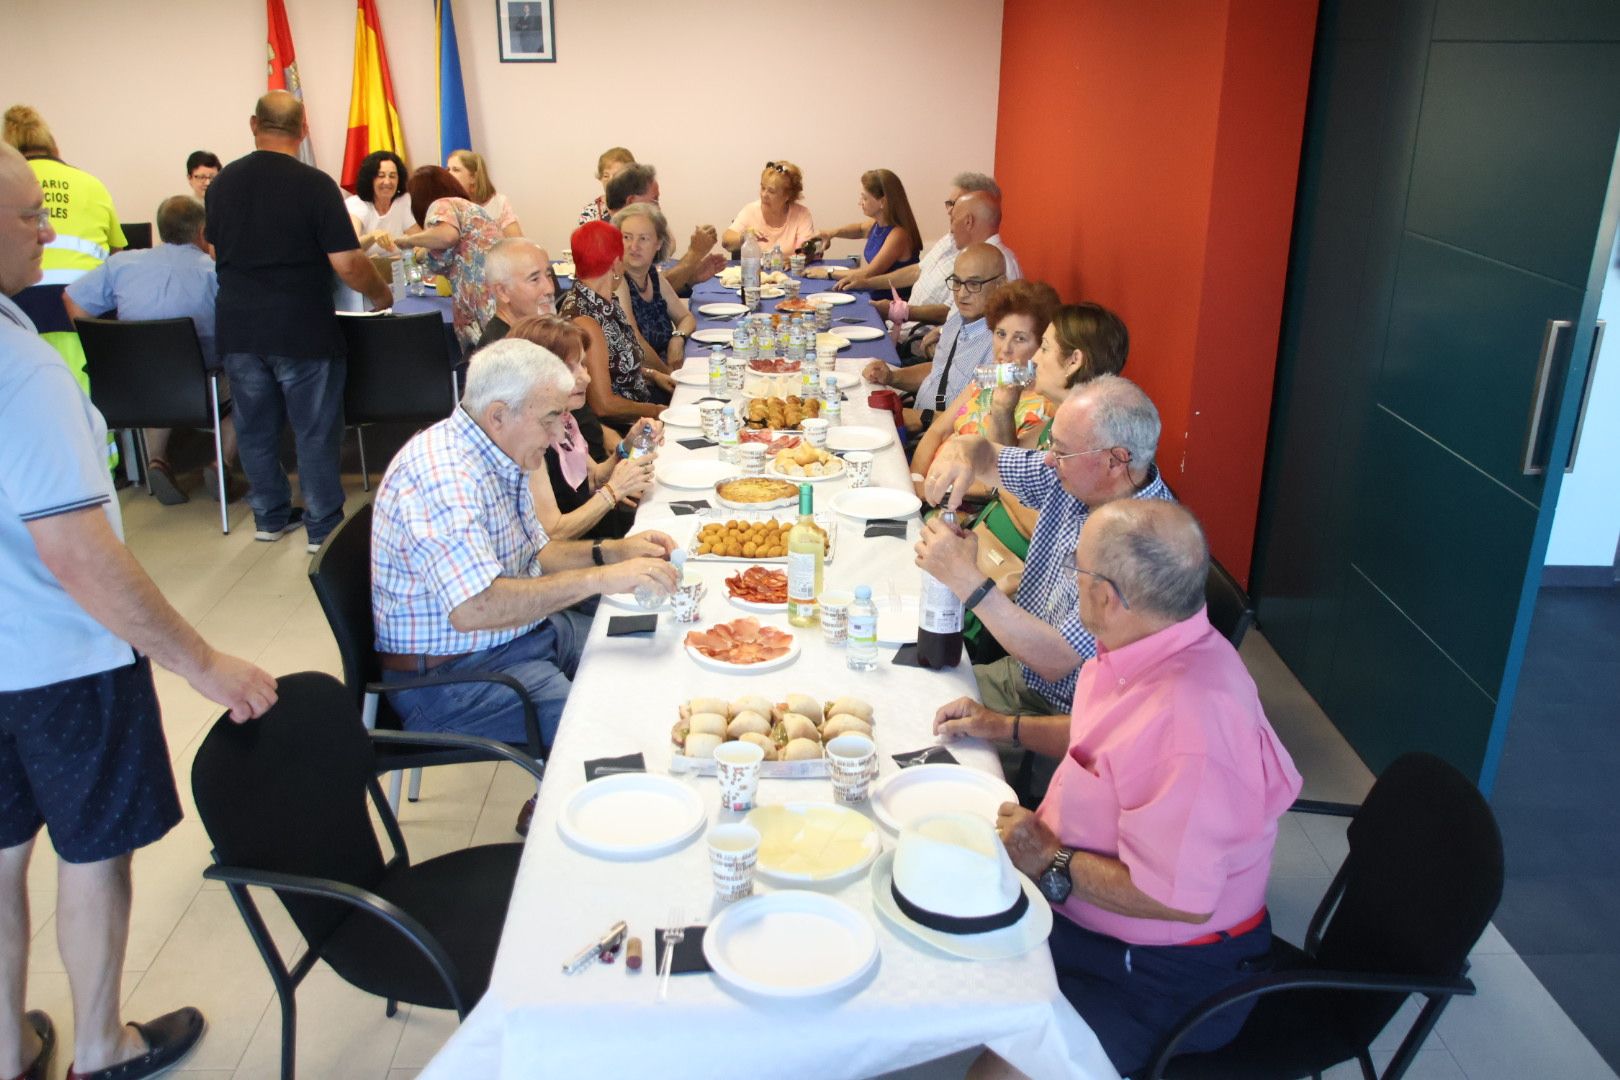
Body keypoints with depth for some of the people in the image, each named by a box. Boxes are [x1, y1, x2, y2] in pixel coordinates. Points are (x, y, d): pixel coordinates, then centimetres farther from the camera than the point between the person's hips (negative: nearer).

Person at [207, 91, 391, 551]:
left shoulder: (223, 182, 4)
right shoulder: (315, 184, -12)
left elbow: (215, 249, 17)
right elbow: (347, 264, -16)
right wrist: (381, 294, 2)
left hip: (238, 328, 5)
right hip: (302, 330, -5)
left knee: (255, 427, 15)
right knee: (315, 431, 5)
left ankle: (270, 517, 26)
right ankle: (323, 527, 10)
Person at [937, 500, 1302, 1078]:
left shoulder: (1191, 718, -35)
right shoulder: (1153, 651, -3)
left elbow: (1181, 898, -31)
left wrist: (1050, 861, -21)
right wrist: (1006, 726, 15)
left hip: (1164, 976, -9)